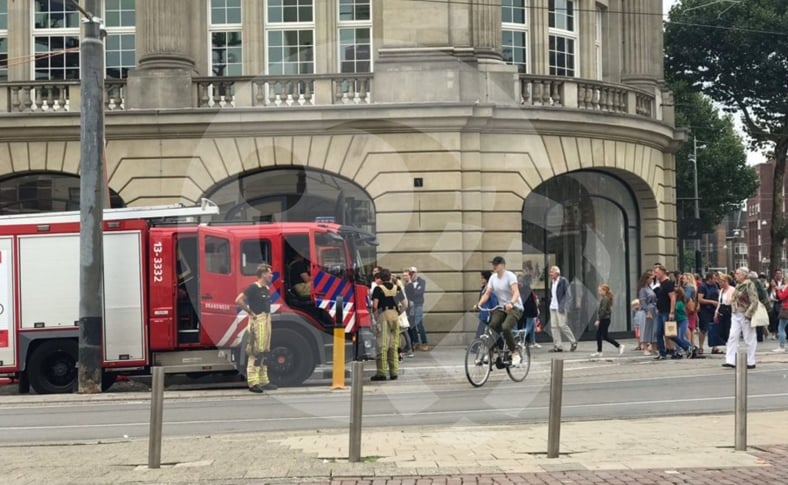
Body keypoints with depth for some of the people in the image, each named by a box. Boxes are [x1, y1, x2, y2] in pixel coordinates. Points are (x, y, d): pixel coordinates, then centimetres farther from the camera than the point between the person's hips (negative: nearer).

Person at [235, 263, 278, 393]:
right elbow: (239, 300, -20)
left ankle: (263, 381, 19)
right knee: (256, 352, -9)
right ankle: (253, 382, -9)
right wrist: (250, 312, -14)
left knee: (264, 352, 13)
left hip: (266, 320, 9)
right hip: (257, 321, -9)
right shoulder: (253, 288, -12)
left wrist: (267, 316, 14)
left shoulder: (266, 289, 13)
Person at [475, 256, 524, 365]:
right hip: (501, 308, 6)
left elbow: (516, 292, -26)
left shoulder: (510, 276, -13)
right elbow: (487, 293, 2)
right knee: (492, 326, -19)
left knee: (505, 328, -29)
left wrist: (511, 303, -46)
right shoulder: (493, 277, 6)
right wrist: (479, 304, -16)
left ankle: (515, 352, -12)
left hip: (515, 308, -6)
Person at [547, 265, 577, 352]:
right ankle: (558, 346, 4)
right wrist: (550, 304, 9)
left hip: (560, 307, -7)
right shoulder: (552, 282, 15)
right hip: (553, 307, 7)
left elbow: (567, 294, -11)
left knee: (562, 325, -10)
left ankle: (573, 342, 5)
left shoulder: (563, 281, -6)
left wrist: (563, 306, -18)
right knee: (554, 326, 1)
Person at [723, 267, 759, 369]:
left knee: (749, 339, 3)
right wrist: (733, 308, 10)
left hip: (745, 316, -8)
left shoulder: (749, 285, -13)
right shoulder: (738, 285, 11)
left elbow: (754, 302, -17)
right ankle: (731, 361, 0)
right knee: (733, 337, 1)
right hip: (736, 315, 8)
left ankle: (751, 362, 11)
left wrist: (748, 314, -19)